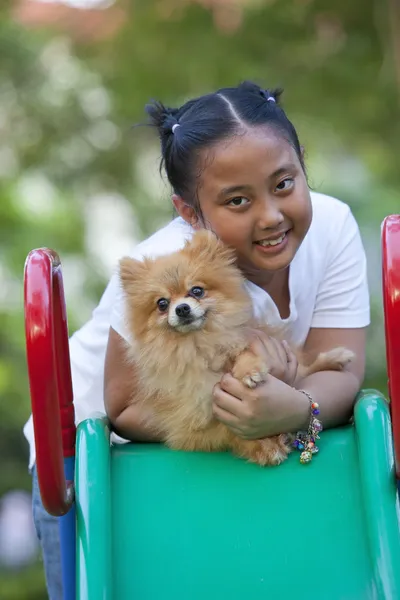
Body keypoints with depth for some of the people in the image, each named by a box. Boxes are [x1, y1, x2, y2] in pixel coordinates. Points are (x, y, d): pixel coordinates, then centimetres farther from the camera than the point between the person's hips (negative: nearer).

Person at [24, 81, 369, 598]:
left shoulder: (331, 226, -20)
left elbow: (340, 374, -23)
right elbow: (126, 411, -27)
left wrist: (295, 410, -46)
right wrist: (235, 380, -41)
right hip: (98, 456, -3)